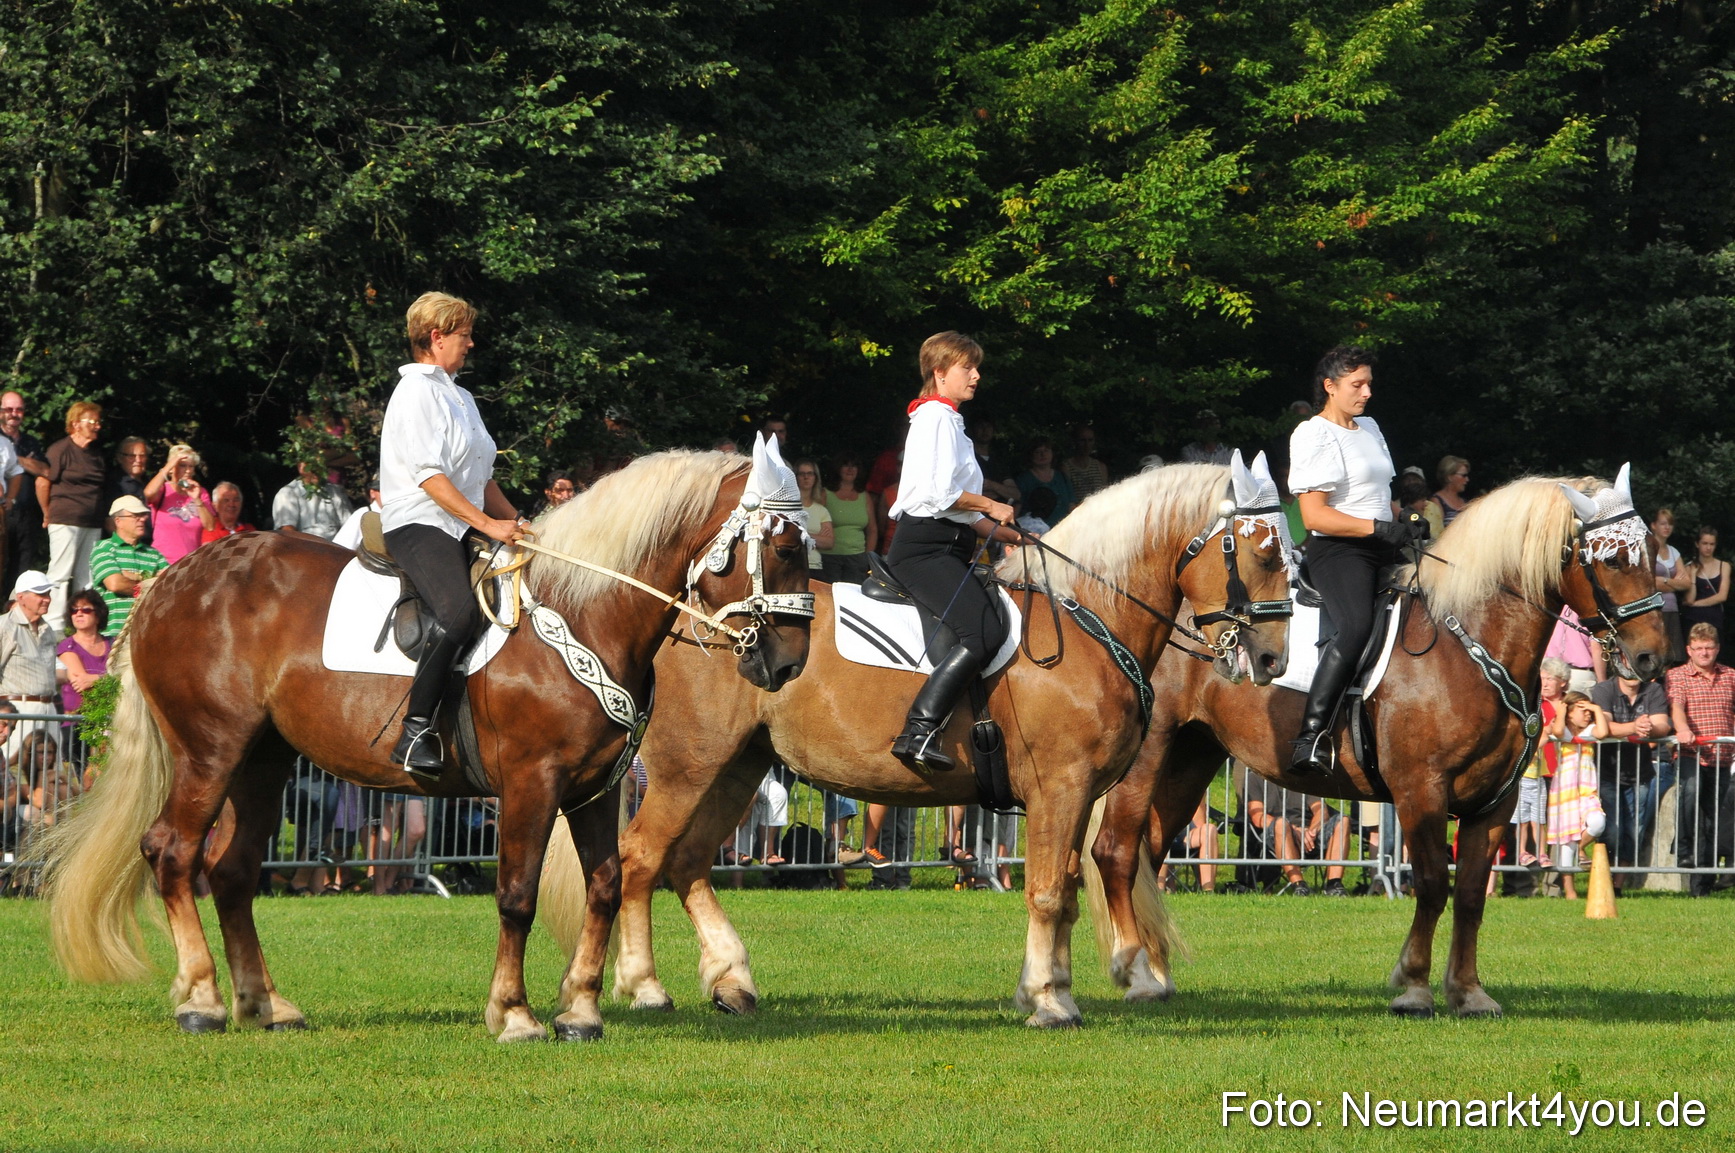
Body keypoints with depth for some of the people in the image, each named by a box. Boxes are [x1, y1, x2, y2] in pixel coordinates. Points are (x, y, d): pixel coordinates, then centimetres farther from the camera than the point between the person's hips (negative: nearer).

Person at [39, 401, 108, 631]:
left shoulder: (97, 453, 16)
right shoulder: (60, 450, -6)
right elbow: (42, 483, -5)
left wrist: (103, 518, 15)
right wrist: (49, 515, 2)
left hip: (92, 525, 7)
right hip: (66, 523, -7)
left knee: (86, 578, 7)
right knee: (60, 575, -7)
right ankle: (55, 627, -8)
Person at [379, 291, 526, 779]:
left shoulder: (461, 397, 24)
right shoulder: (417, 392, -7)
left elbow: (482, 478, 26)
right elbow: (430, 475, -16)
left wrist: (518, 525, 13)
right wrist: (488, 524, -19)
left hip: (461, 530, 10)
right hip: (418, 524, -10)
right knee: (458, 613, -33)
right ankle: (416, 734, -33)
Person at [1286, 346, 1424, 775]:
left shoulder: (1370, 428, 22)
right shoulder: (1312, 436, -5)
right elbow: (1314, 516, -14)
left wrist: (1409, 526, 9)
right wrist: (1380, 528, -21)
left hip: (1382, 551, 9)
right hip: (1336, 551, -9)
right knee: (1357, 626, -34)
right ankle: (1312, 734, -40)